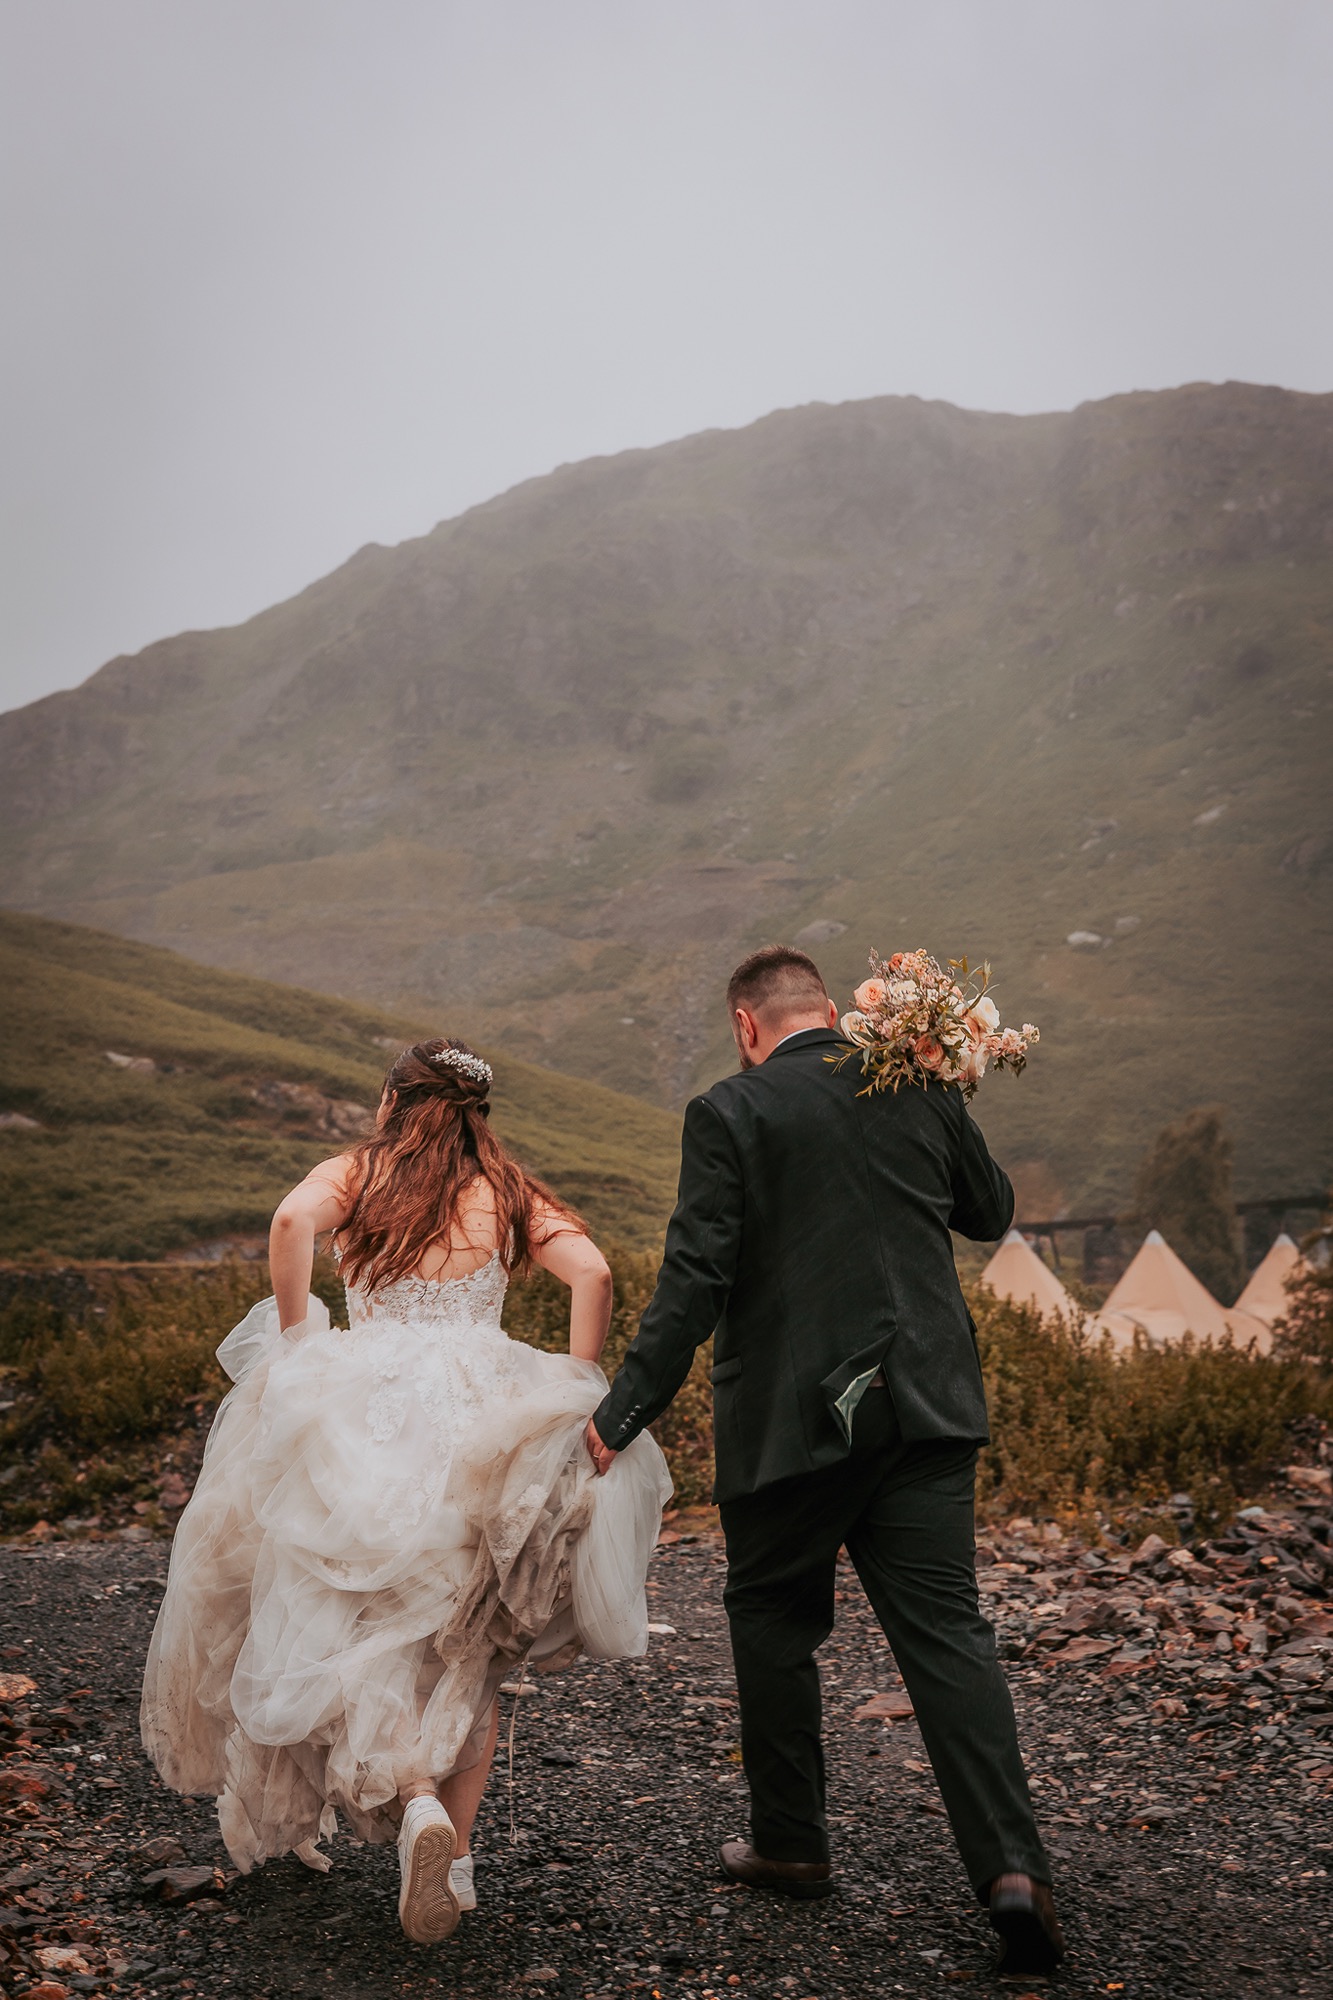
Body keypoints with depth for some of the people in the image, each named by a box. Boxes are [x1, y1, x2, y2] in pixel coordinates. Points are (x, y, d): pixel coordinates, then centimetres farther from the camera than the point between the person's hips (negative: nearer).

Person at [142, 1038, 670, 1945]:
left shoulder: (359, 1175, 7)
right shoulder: (510, 1196, 10)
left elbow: (293, 1220, -14)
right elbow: (593, 1273, -4)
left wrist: (295, 1343, -6)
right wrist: (578, 1395, 1)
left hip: (364, 1414, -1)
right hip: (481, 1422, 2)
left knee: (360, 1629, 7)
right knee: (468, 1648, 15)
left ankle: (417, 1800, -18)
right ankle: (456, 1855, 9)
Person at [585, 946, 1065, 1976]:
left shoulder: (730, 1112, -7)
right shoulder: (923, 1093, 6)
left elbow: (695, 1278, -12)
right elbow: (994, 1211, 21)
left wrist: (625, 1410, -8)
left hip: (791, 1418, -3)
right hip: (924, 1412, 3)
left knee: (774, 1621, 16)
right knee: (946, 1629, 3)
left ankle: (791, 1843, 27)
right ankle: (1011, 1865, -7)